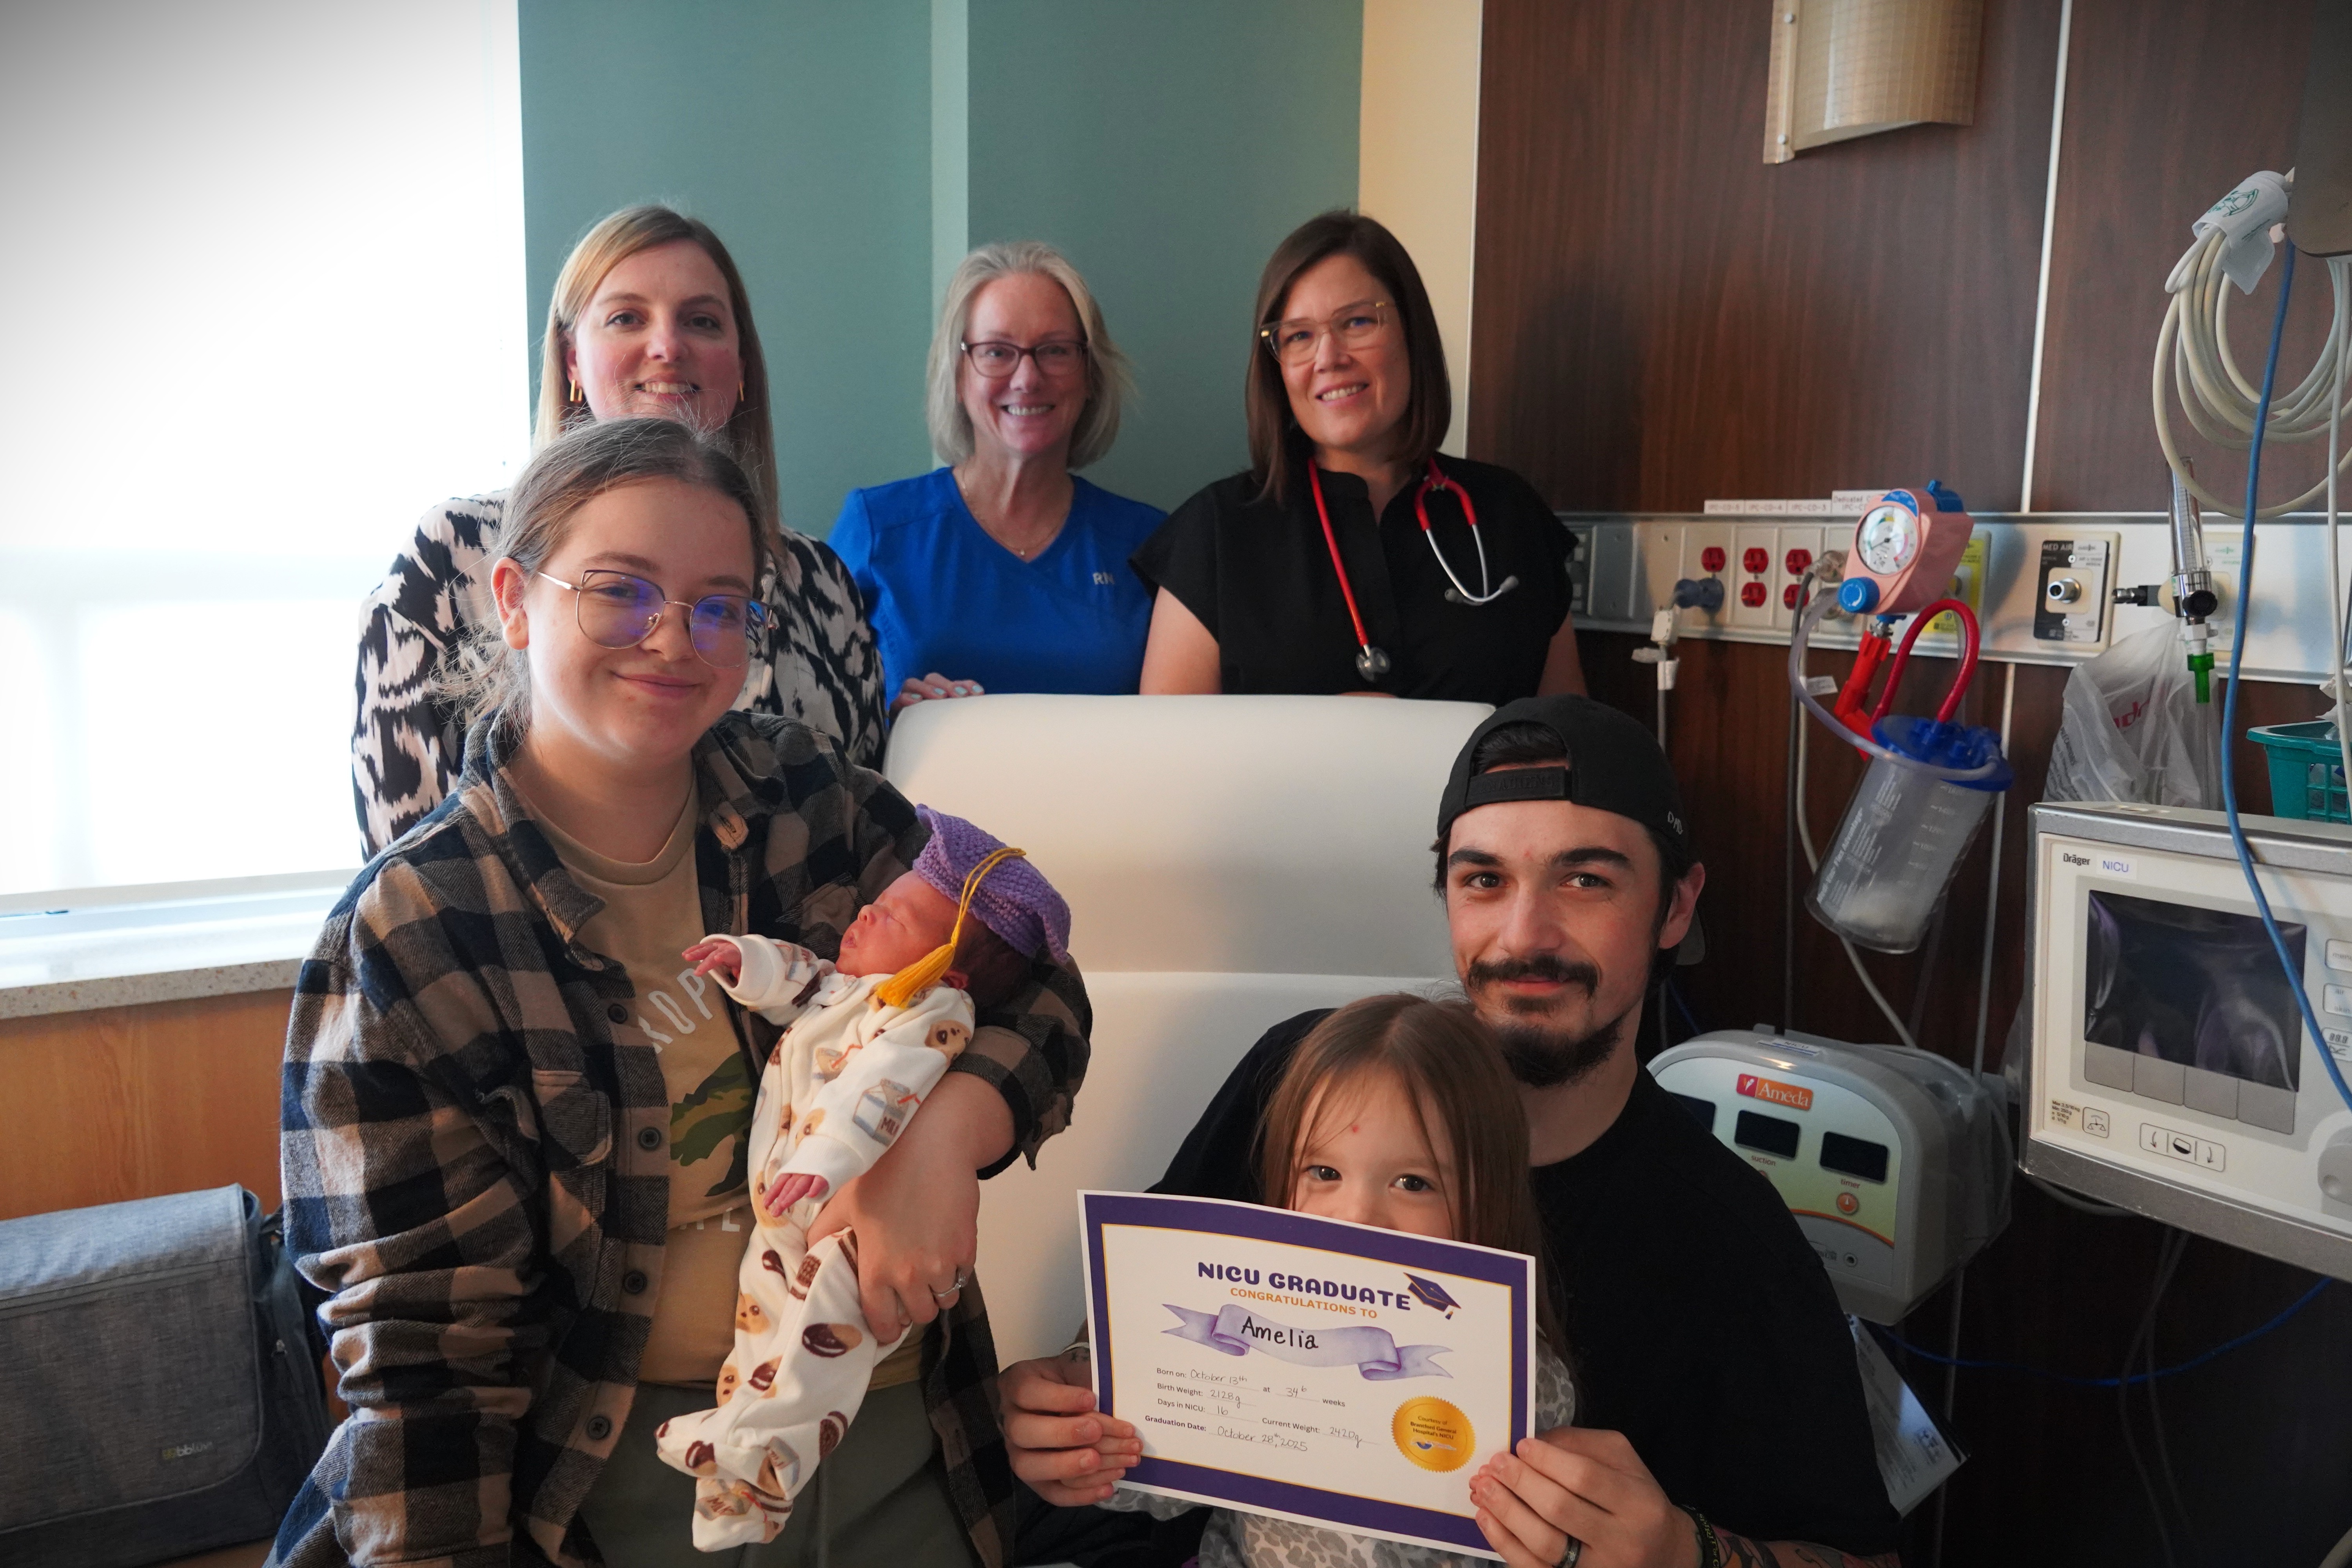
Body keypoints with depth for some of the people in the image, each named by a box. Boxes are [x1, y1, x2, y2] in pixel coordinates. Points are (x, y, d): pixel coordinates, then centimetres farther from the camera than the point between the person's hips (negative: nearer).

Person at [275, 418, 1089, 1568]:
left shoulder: (804, 793, -2)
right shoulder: (402, 940, -11)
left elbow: (1032, 992, -4)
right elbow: (425, 1334, -10)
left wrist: (947, 1130, -24)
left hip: (901, 1435, 1)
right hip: (612, 1475, 0)